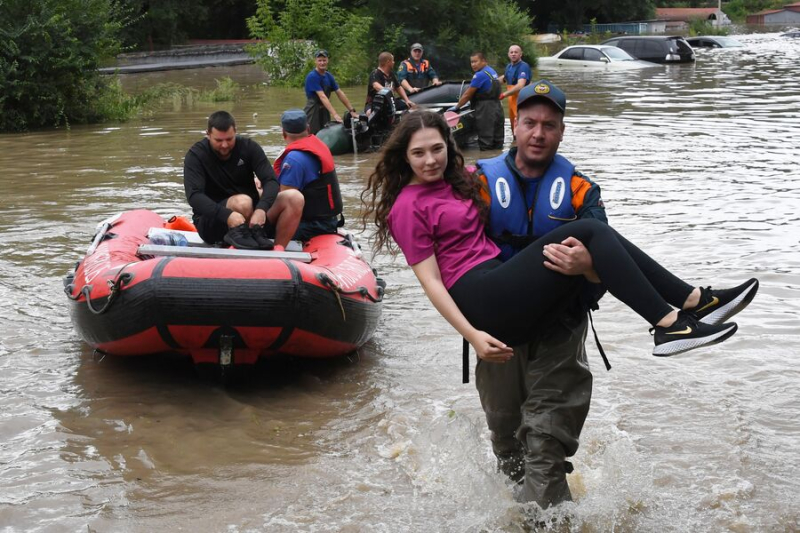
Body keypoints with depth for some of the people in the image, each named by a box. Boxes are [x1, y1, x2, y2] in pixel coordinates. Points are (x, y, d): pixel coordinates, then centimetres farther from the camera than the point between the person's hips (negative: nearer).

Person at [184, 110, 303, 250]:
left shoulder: (249, 147, -1)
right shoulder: (196, 156, -10)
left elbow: (271, 181, -12)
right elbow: (194, 196, -24)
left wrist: (262, 209, -34)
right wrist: (227, 215, -41)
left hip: (252, 213, 5)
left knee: (295, 198, -18)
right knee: (243, 202, -36)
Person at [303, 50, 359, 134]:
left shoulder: (329, 76, 10)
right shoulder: (312, 76, -15)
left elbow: (340, 93, 10)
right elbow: (322, 96, -23)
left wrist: (351, 110, 2)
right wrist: (334, 114, -31)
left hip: (324, 110, 7)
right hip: (313, 111, -7)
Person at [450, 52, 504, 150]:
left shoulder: (480, 75, -14)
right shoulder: (492, 72, 14)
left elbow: (467, 94, -9)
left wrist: (456, 107, 4)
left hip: (485, 111, -9)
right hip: (497, 108, 9)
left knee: (485, 143, -5)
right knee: (497, 141, 12)